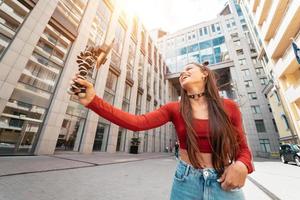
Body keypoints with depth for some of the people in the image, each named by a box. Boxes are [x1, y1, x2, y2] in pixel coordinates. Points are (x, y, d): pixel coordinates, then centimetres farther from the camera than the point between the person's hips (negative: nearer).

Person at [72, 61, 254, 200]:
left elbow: (242, 148, 5)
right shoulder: (174, 109, -7)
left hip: (223, 183, 0)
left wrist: (241, 165, -19)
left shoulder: (229, 107, -5)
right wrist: (94, 101, -23)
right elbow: (137, 122, -19)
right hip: (186, 180, 1)